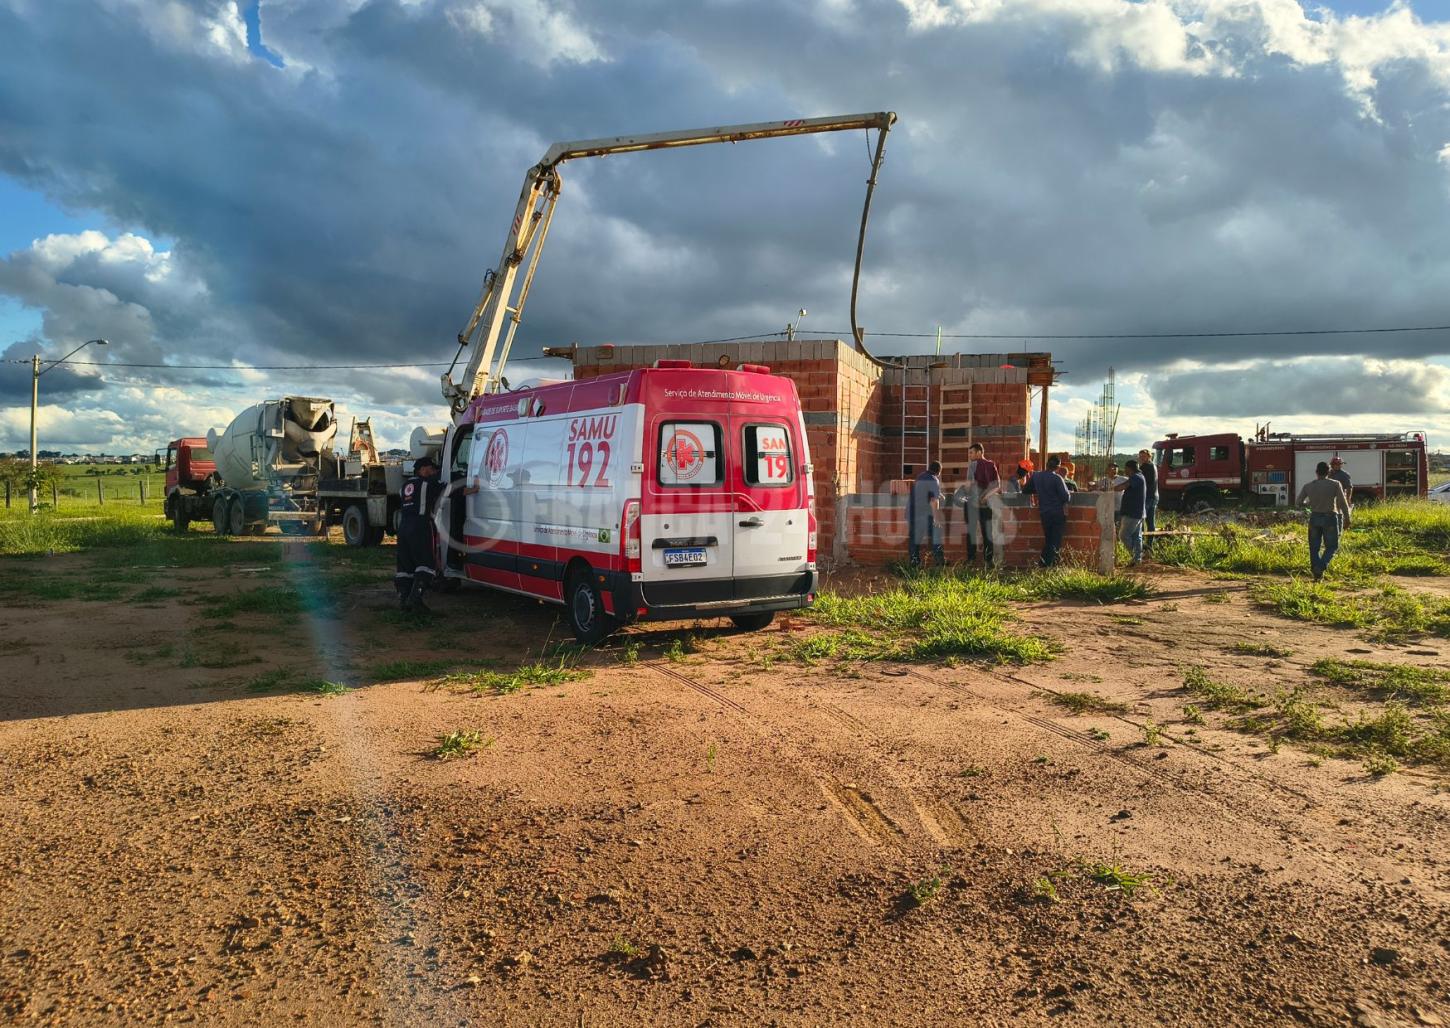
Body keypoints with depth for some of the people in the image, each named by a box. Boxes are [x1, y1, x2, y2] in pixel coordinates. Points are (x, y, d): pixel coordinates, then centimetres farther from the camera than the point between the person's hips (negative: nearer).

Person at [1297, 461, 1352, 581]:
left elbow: (1298, 503, 4)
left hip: (1314, 518, 2)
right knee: (1331, 547, 9)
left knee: (1314, 548, 10)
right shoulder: (1335, 485, -7)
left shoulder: (1308, 486, -1)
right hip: (1330, 518, -2)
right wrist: (1347, 519, 4)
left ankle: (1317, 574, 6)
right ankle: (1321, 567, -14)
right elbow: (1343, 503, -7)